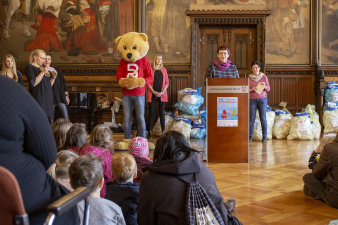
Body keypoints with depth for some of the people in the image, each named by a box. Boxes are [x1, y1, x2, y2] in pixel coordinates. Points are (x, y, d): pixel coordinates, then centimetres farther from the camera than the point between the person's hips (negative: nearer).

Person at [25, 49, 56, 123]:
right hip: (39, 100, -7)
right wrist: (43, 73, -17)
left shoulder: (43, 68, 20)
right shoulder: (30, 68, 0)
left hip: (48, 99, 7)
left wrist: (53, 77, 6)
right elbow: (33, 83, -13)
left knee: (49, 121, 2)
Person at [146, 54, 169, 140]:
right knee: (151, 113, -2)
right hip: (152, 94, -2)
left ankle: (163, 132, 4)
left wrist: (162, 92, -5)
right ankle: (149, 133, 0)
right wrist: (154, 92, -10)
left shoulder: (164, 70, 11)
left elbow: (167, 82, 9)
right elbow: (148, 82, 0)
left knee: (162, 113, 1)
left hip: (162, 95, 2)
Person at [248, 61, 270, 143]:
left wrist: (264, 86, -16)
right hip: (252, 99, 0)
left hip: (262, 99, 0)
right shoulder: (249, 78, 3)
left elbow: (268, 88, 5)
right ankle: (250, 137, 2)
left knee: (263, 118, -5)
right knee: (251, 119, -5)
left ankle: (264, 137, 1)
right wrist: (252, 89, -17)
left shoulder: (264, 77, 4)